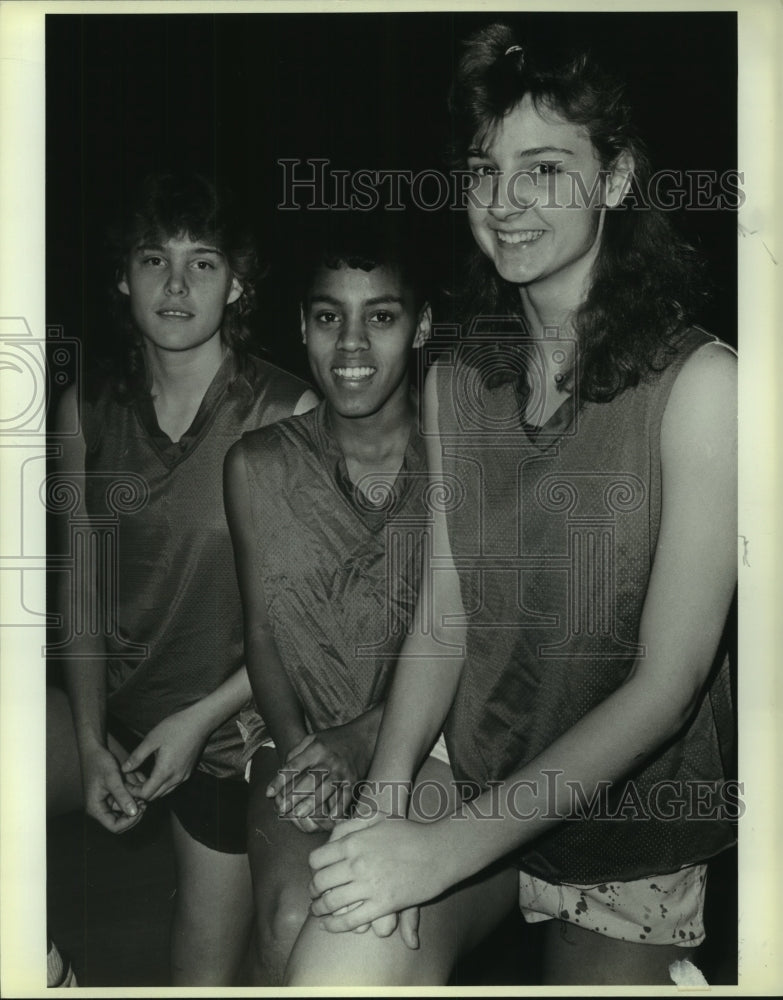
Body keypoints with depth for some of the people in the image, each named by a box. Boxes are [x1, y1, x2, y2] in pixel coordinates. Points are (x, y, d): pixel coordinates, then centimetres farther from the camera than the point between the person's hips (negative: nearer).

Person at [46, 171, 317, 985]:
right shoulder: (87, 412, -2)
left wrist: (200, 720, -14)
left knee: (207, 980, 9)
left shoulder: (288, 416, -16)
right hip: (111, 711, 4)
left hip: (230, 731, -3)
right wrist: (90, 741, -6)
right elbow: (80, 589, 1)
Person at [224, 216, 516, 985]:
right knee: (290, 922, -23)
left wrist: (366, 736, -15)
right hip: (299, 733, 1)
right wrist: (301, 749, -11)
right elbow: (263, 633, 4)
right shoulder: (258, 466, 1)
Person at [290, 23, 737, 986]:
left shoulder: (700, 385, -16)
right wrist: (381, 800, -16)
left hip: (632, 822, -2)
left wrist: (455, 843, -21)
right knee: (328, 966, -18)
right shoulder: (452, 383, 1)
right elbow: (443, 622, 0)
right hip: (464, 776, 3)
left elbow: (667, 683, -18)